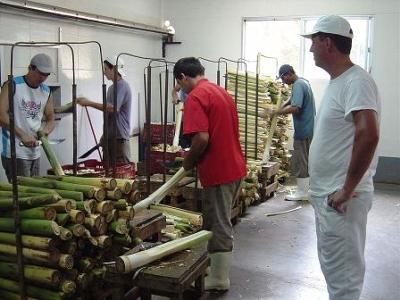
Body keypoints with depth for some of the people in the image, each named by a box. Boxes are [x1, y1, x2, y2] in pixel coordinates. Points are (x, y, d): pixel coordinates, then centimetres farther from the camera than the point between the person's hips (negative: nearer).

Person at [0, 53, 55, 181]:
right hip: (15, 153, -6)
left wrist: (45, 131, -6)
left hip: (35, 153, 6)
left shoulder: (46, 91, 11)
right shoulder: (12, 85, -5)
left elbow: (50, 119, 17)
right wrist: (22, 135, -22)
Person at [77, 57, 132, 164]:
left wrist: (89, 103, -20)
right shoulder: (112, 87, 16)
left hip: (120, 137, -9)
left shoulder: (122, 86, -13)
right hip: (109, 136, 9)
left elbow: (113, 108, -25)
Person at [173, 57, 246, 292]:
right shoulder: (221, 91, 14)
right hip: (235, 167, 9)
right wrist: (196, 158, 19)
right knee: (222, 223, 19)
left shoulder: (196, 97, -15)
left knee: (218, 226, 3)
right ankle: (219, 270, 31)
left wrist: (189, 161, -7)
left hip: (219, 172, -9)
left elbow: (202, 138, -24)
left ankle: (219, 280, 16)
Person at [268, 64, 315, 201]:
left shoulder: (298, 85, -18)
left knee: (299, 161, -2)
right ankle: (305, 189, 23)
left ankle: (302, 192, 5)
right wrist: (283, 106, 7)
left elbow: (295, 108, -29)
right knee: (305, 160, 15)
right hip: (309, 128, 10)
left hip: (303, 130, -10)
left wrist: (277, 112, -21)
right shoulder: (303, 82, 13)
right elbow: (293, 99, 24)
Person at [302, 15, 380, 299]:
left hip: (341, 197, -10)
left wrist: (346, 189, -25)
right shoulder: (337, 82, 13)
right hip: (327, 193, 10)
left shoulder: (356, 82, -18)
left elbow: (368, 136, -30)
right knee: (332, 266, 21)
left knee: (342, 273, 1)